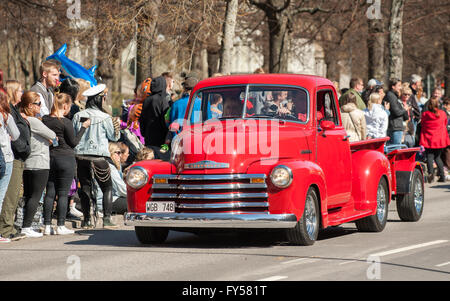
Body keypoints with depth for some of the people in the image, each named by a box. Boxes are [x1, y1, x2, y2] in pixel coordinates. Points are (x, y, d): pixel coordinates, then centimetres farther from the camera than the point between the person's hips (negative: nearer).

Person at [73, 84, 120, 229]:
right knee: (107, 187, 7)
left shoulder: (78, 116, 4)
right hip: (98, 157, -4)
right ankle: (107, 219, -2)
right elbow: (113, 136, 1)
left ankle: (86, 220, 6)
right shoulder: (104, 118, -6)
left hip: (80, 156, 4)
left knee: (85, 187, 9)